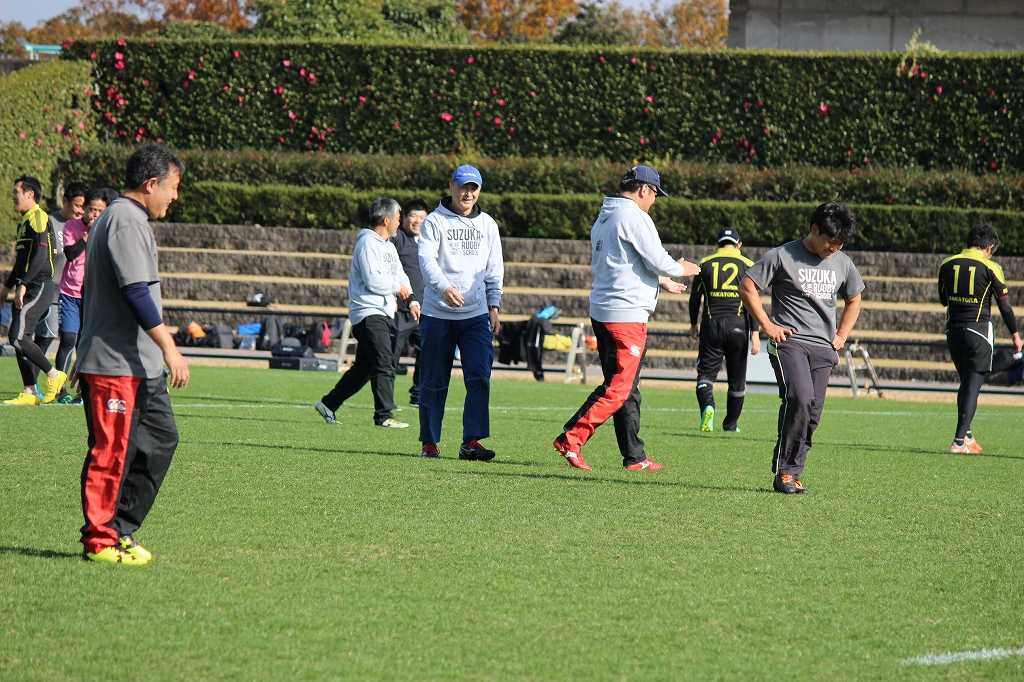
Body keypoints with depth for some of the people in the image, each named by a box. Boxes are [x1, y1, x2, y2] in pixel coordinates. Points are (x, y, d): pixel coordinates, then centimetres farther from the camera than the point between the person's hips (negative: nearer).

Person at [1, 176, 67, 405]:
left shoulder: (39, 218, -10)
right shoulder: (25, 221, 21)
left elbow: (40, 255, -20)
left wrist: (23, 284, -24)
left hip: (39, 287, -10)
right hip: (27, 289, 10)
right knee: (19, 339, 6)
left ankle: (54, 375, -4)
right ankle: (29, 392, 7)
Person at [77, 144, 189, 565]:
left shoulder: (112, 218, 20)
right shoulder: (126, 221, -14)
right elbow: (137, 292, -22)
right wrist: (169, 347, -23)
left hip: (140, 365, 11)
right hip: (114, 363, -11)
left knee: (162, 438, 10)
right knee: (111, 452, -5)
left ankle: (118, 529, 13)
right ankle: (100, 542, 1)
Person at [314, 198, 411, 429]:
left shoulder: (389, 247, 21)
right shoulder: (367, 243, -10)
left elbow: (400, 276, 20)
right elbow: (373, 281, -19)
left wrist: (410, 297, 0)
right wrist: (397, 287, -4)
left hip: (384, 313, 10)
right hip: (368, 312, -10)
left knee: (364, 367, 11)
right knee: (384, 364, -14)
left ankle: (328, 404, 19)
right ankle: (384, 416, -14)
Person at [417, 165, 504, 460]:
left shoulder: (487, 224, 13)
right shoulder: (435, 221, -1)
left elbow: (494, 268, 17)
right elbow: (426, 259, -15)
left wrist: (494, 305, 7)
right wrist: (444, 287, -33)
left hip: (476, 315, 3)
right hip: (438, 314, -3)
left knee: (479, 377, -11)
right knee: (434, 382, 4)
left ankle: (472, 441, -12)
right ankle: (429, 442, 14)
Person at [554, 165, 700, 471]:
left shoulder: (603, 218, 18)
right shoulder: (634, 217, -12)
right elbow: (658, 261, -14)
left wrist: (660, 281, 31)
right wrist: (682, 269, 7)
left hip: (601, 313, 10)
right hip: (626, 314, -10)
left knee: (626, 388, 13)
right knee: (619, 388, -9)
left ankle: (635, 457, 16)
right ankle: (571, 439, -17)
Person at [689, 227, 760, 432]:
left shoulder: (705, 264, 8)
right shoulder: (747, 265, 4)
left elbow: (695, 298, 11)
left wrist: (693, 324, 27)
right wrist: (754, 334, -4)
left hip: (711, 324, 0)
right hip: (737, 325, 0)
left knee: (705, 374, 1)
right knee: (737, 379, 12)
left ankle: (707, 406, -28)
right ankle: (731, 424, 19)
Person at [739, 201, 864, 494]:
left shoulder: (842, 263, 13)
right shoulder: (783, 256, -5)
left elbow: (853, 301, 29)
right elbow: (747, 286, -2)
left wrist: (841, 337, 17)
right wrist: (767, 326, -6)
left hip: (824, 349, 6)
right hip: (789, 342, -6)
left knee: (812, 413, -1)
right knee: (800, 399, -24)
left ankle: (792, 474, 7)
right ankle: (784, 469, -15)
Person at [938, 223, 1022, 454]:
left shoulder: (947, 265, 5)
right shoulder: (990, 267, -7)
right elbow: (1004, 305, -4)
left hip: (953, 329, 5)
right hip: (978, 330, -5)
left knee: (966, 383, 19)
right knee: (973, 385, -3)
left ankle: (966, 436, 21)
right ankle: (959, 441, -11)